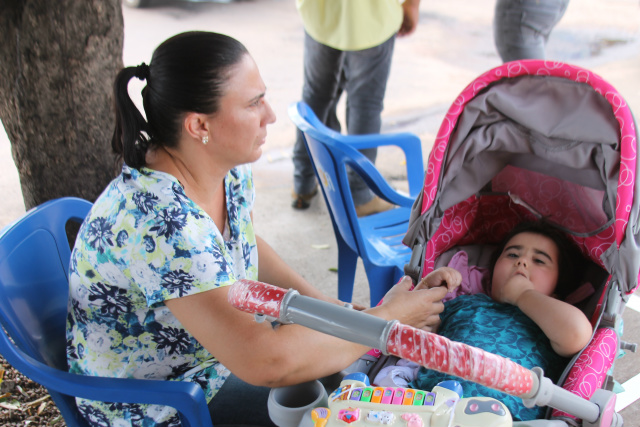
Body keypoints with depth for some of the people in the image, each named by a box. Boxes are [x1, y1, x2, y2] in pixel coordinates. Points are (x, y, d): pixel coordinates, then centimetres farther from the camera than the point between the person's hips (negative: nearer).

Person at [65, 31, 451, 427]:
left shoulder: (230, 167, -10)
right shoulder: (159, 221, -37)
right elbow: (265, 362, -37)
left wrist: (320, 301, -3)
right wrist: (388, 317, -25)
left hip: (219, 353, 7)